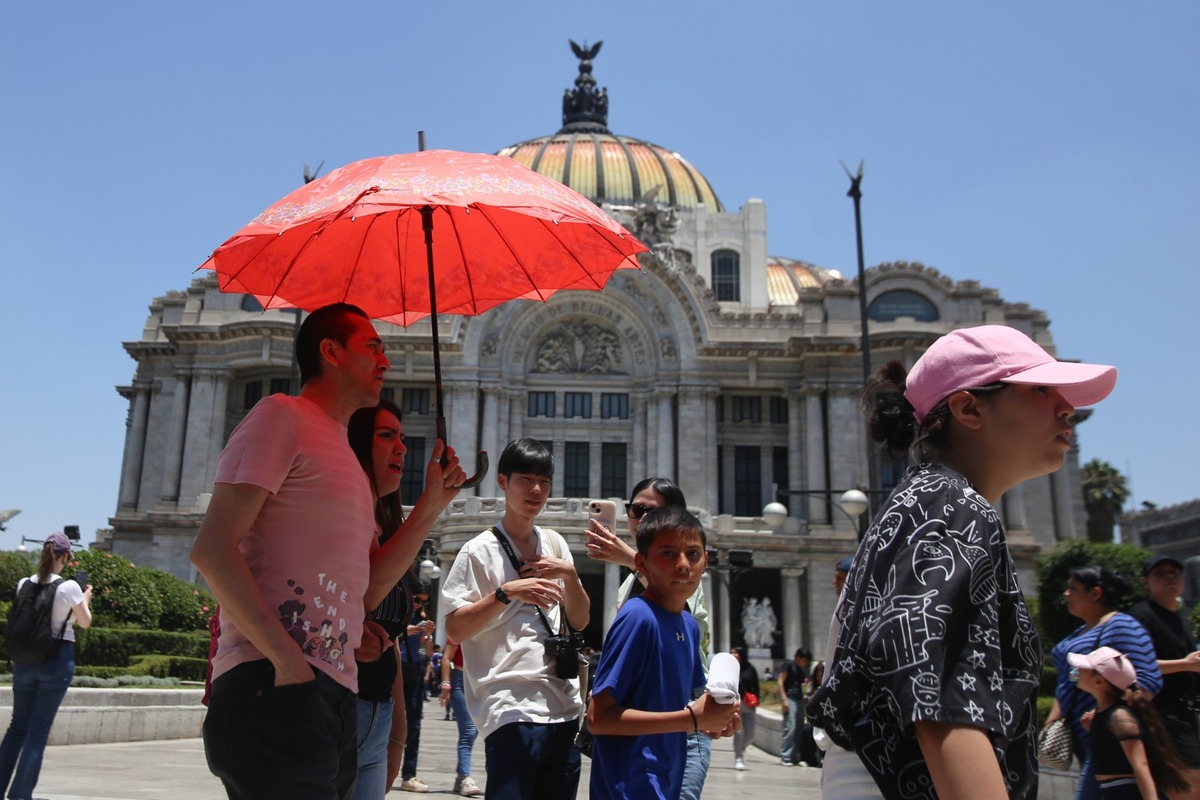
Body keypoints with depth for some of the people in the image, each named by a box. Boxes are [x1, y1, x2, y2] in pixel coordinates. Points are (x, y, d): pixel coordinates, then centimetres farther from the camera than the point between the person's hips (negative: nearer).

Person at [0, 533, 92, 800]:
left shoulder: (24, 584, 1)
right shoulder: (69, 587, -12)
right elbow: (85, 623, 0)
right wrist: (86, 599, 17)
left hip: (25, 658, 4)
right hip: (58, 659, -4)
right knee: (39, 728, 3)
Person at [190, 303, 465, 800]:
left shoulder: (344, 455, 23)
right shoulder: (283, 416, -2)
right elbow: (212, 548, -13)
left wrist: (430, 506, 11)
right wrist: (287, 658, -19)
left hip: (335, 694, 9)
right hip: (275, 686, -8)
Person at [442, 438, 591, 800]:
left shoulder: (555, 543, 14)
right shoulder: (480, 550, -3)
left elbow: (580, 621, 15)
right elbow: (455, 630, -8)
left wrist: (570, 574, -1)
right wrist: (506, 592, -19)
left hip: (564, 706, 6)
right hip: (511, 708, -6)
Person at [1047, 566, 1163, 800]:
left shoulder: (1122, 627, -10)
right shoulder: (1079, 633, 19)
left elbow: (1148, 680, -19)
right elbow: (1065, 685, 24)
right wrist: (1052, 721, 13)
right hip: (1081, 738, 9)